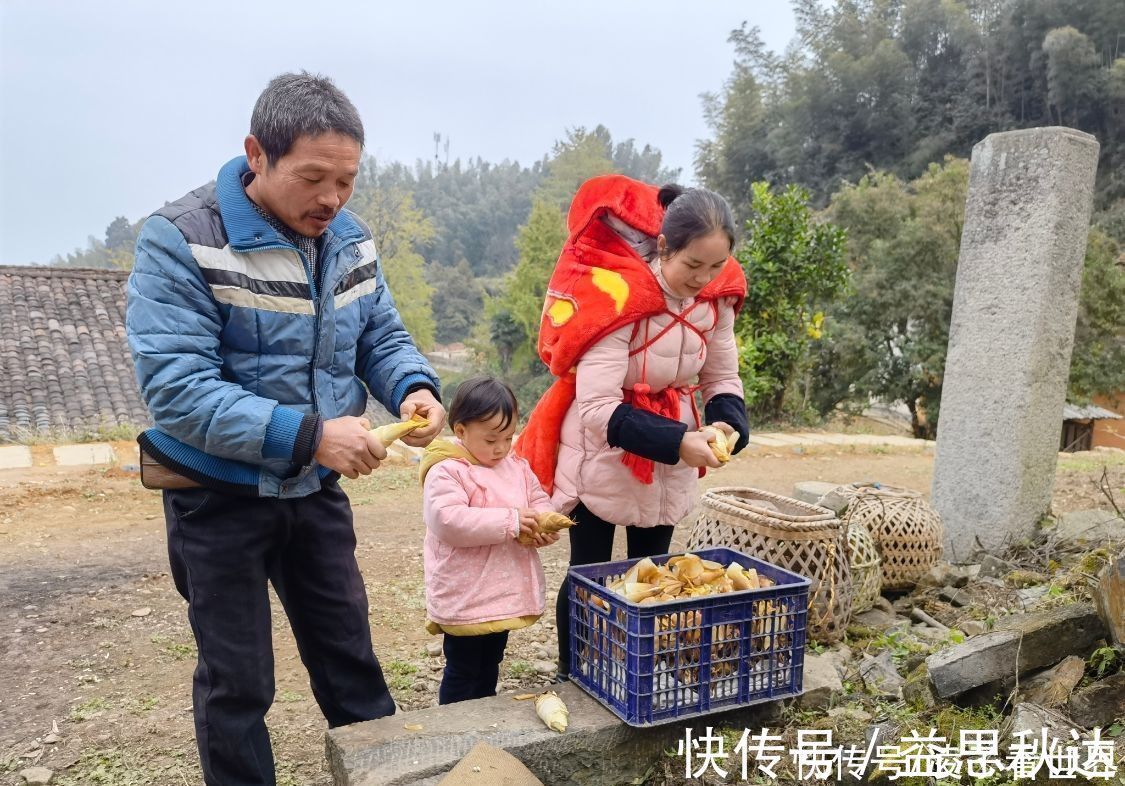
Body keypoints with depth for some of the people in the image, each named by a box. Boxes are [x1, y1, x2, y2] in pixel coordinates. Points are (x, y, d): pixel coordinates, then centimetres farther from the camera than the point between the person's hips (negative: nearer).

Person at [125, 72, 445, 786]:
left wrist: (414, 387, -18)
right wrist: (308, 434, -35)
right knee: (238, 682, 12)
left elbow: (382, 337, 5)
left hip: (316, 490, 5)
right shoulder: (181, 241, -20)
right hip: (219, 498, -4)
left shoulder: (348, 237, -1)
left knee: (350, 657, 18)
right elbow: (176, 390, -27)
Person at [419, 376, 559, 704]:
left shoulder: (517, 466, 6)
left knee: (490, 665, 23)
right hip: (464, 600, -7)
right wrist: (510, 521, -29)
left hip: (505, 593, 8)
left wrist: (543, 525, -10)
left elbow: (540, 500, 14)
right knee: (462, 671, 7)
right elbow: (449, 521, -29)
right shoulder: (445, 472, -18)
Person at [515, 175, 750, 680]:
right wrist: (676, 442, -36)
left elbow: (722, 379, 1)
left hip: (667, 460, 6)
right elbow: (598, 409, -30)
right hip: (601, 452, -5)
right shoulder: (617, 295, -28)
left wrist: (728, 425, -20)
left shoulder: (716, 298, -9)